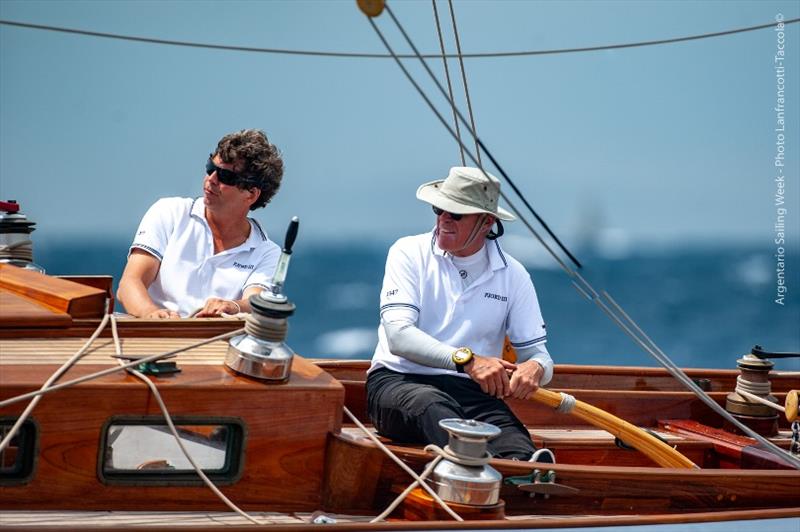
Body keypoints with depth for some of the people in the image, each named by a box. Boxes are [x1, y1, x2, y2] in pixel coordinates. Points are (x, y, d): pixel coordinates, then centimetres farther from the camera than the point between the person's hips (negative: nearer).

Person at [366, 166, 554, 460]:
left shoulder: (513, 275, 10)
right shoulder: (410, 253, 2)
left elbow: (538, 353, 10)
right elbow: (398, 336, -12)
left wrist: (534, 368, -19)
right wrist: (467, 359, -28)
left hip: (472, 392, 3)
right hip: (398, 381, -3)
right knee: (432, 404, -42)